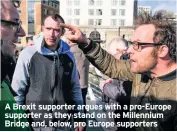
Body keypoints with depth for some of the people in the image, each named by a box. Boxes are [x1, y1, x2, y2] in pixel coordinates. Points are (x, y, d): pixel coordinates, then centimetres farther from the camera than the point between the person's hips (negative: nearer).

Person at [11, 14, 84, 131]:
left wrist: (79, 117, 8)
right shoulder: (28, 54, -11)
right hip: (36, 123, -2)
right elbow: (18, 90, -6)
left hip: (63, 123, 3)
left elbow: (75, 88, 7)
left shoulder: (69, 56, -1)